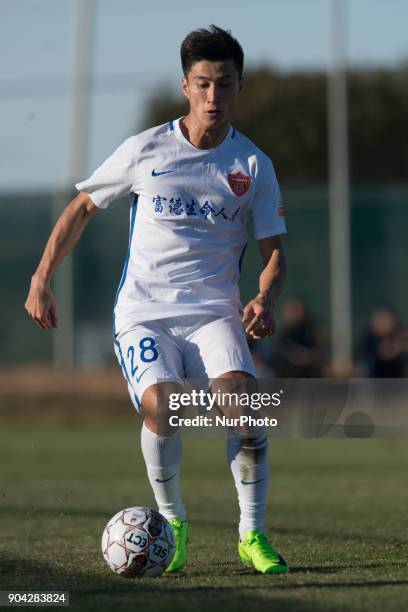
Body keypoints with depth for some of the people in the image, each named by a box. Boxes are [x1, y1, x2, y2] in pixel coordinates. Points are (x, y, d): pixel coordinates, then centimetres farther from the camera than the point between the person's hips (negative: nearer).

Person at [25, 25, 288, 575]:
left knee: (241, 397, -27)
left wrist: (264, 301, -13)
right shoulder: (145, 150, 2)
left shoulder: (253, 165, 4)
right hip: (143, 313, -1)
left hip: (214, 312, 1)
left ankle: (252, 533, -12)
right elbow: (82, 207, 11)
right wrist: (41, 279, 4)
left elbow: (274, 251, 8)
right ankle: (171, 521, -1)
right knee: (161, 404, -28)